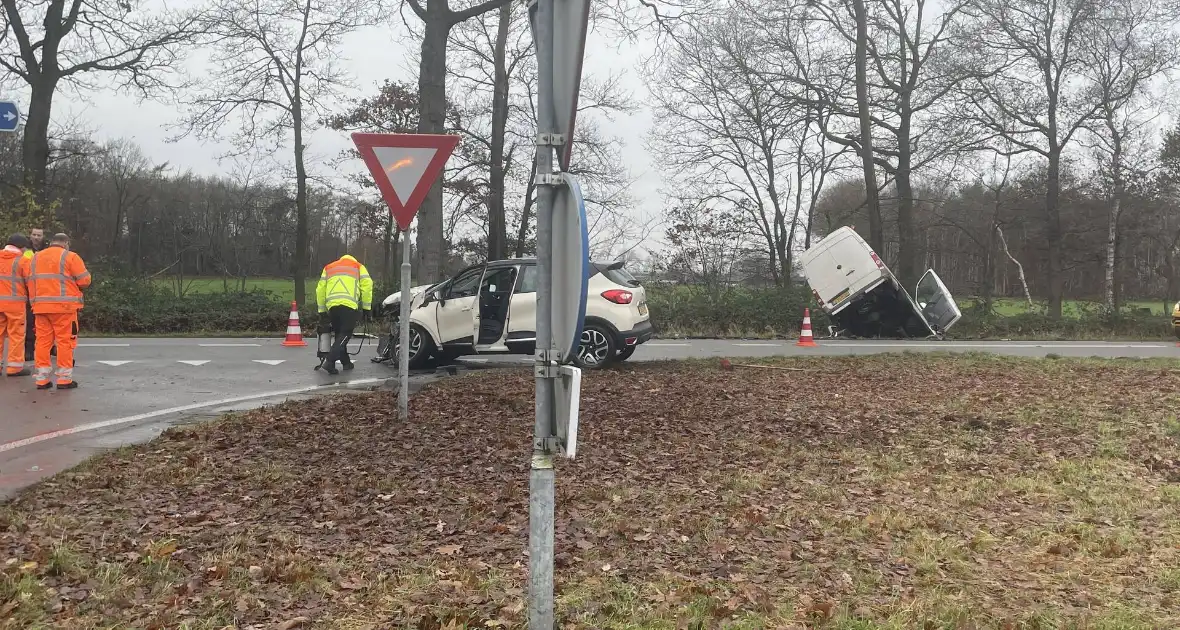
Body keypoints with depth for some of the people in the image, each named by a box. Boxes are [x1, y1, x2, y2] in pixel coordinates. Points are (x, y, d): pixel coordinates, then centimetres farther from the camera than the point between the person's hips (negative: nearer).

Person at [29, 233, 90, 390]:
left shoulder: (35, 258, 16)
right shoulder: (70, 257, -2)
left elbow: (31, 283, 15)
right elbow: (84, 281, -4)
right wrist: (71, 283, 16)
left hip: (41, 306, 5)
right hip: (63, 306, -5)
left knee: (43, 341, 8)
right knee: (65, 341, -1)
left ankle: (42, 379, 8)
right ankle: (64, 379, -1)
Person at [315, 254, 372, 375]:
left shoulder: (328, 268, 29)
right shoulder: (358, 267, 20)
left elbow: (320, 290, 21)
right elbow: (367, 286, 7)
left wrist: (322, 311, 25)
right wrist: (367, 307, 11)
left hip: (332, 306, 4)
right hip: (349, 305, -4)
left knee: (338, 334, 18)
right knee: (345, 335, -3)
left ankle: (346, 362, 20)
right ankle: (330, 361, -18)